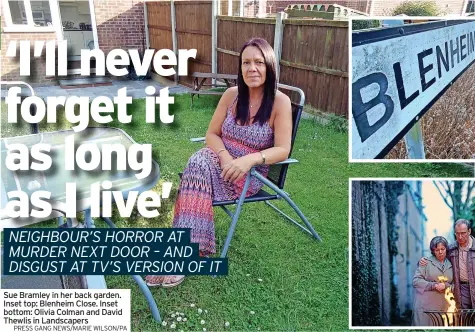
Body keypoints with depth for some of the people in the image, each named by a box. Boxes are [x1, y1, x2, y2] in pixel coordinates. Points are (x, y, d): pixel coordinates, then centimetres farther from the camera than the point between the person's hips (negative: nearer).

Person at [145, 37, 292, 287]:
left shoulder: (280, 102, -10)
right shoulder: (232, 95, 2)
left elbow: (282, 150, -14)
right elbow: (212, 134, 4)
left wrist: (250, 159, -30)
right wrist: (224, 155, -16)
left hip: (250, 174, -3)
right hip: (220, 162, 4)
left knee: (198, 166, -29)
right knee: (198, 162, -31)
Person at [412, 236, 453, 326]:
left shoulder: (450, 265, 11)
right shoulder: (426, 262, -2)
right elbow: (416, 281, -7)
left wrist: (445, 285, -10)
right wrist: (434, 285, -15)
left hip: (443, 307, 4)